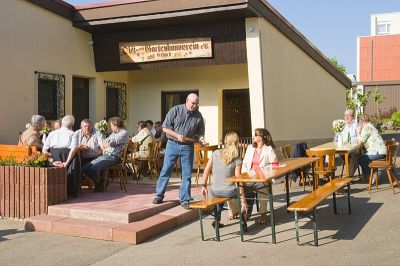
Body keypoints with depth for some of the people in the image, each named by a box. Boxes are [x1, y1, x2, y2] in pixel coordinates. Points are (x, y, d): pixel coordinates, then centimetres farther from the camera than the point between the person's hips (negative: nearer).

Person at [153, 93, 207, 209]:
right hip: (173, 145, -2)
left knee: (187, 175, 3)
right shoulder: (175, 110, -5)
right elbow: (165, 128, -5)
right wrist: (177, 135, -18)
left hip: (188, 147, 2)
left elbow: (200, 133, 10)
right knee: (165, 171, 4)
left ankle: (184, 200, 13)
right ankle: (159, 196, 17)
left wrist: (201, 139, -12)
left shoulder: (198, 116, 3)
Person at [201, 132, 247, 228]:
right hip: (230, 192, -3)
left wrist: (204, 186, 13)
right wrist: (243, 200, -7)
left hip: (214, 192, 3)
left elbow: (206, 171, 1)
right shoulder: (237, 159, -9)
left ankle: (217, 219, 28)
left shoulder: (215, 153, -1)